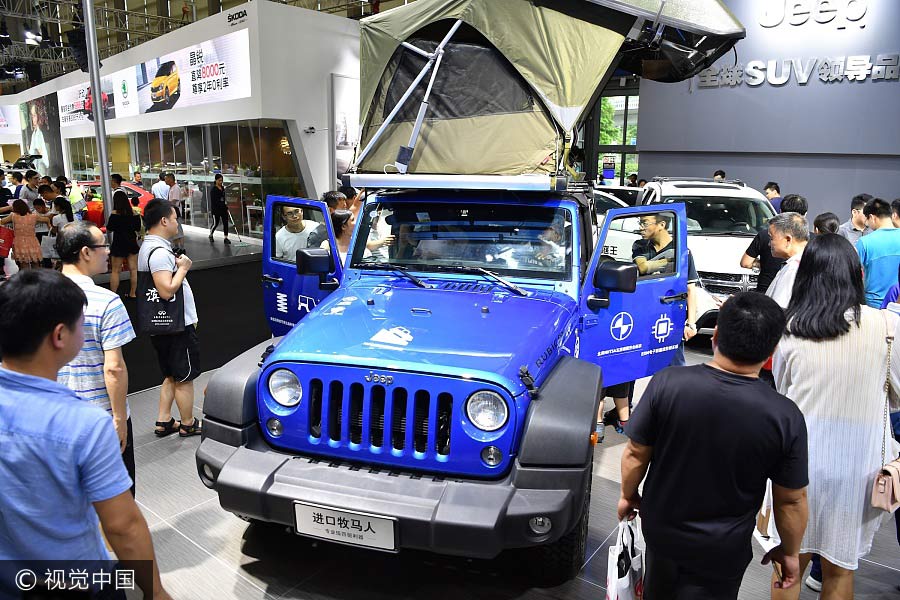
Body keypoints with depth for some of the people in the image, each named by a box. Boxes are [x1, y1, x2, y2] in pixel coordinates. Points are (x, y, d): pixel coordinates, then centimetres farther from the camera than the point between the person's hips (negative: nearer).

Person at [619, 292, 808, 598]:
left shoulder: (667, 383, -22)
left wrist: (628, 495, 7)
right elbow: (792, 500, -10)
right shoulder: (785, 417, -22)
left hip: (660, 530, 1)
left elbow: (635, 454, -12)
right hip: (723, 551, -1)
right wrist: (790, 552, 8)